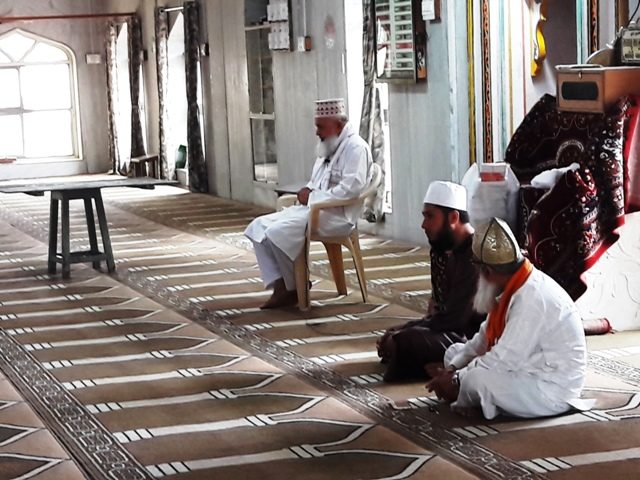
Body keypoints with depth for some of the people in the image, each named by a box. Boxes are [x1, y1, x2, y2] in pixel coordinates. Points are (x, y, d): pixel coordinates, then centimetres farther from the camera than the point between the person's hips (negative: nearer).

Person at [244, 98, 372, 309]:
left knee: (278, 233, -27)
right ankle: (280, 287, -11)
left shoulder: (355, 147, -10)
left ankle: (294, 289, -7)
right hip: (313, 208, 10)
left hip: (337, 215, -10)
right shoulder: (330, 147, 20)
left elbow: (350, 188, -23)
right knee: (258, 227, -4)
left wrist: (312, 197, -18)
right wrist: (307, 191, 3)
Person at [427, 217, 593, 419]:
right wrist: (452, 368, -2)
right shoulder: (513, 288, 3)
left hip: (552, 390, -10)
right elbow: (485, 339, 10)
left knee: (476, 379, -30)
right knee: (454, 352, 12)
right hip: (527, 370, 10)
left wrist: (457, 379, -18)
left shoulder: (532, 298, -27)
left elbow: (505, 359, -29)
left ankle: (465, 401, 2)